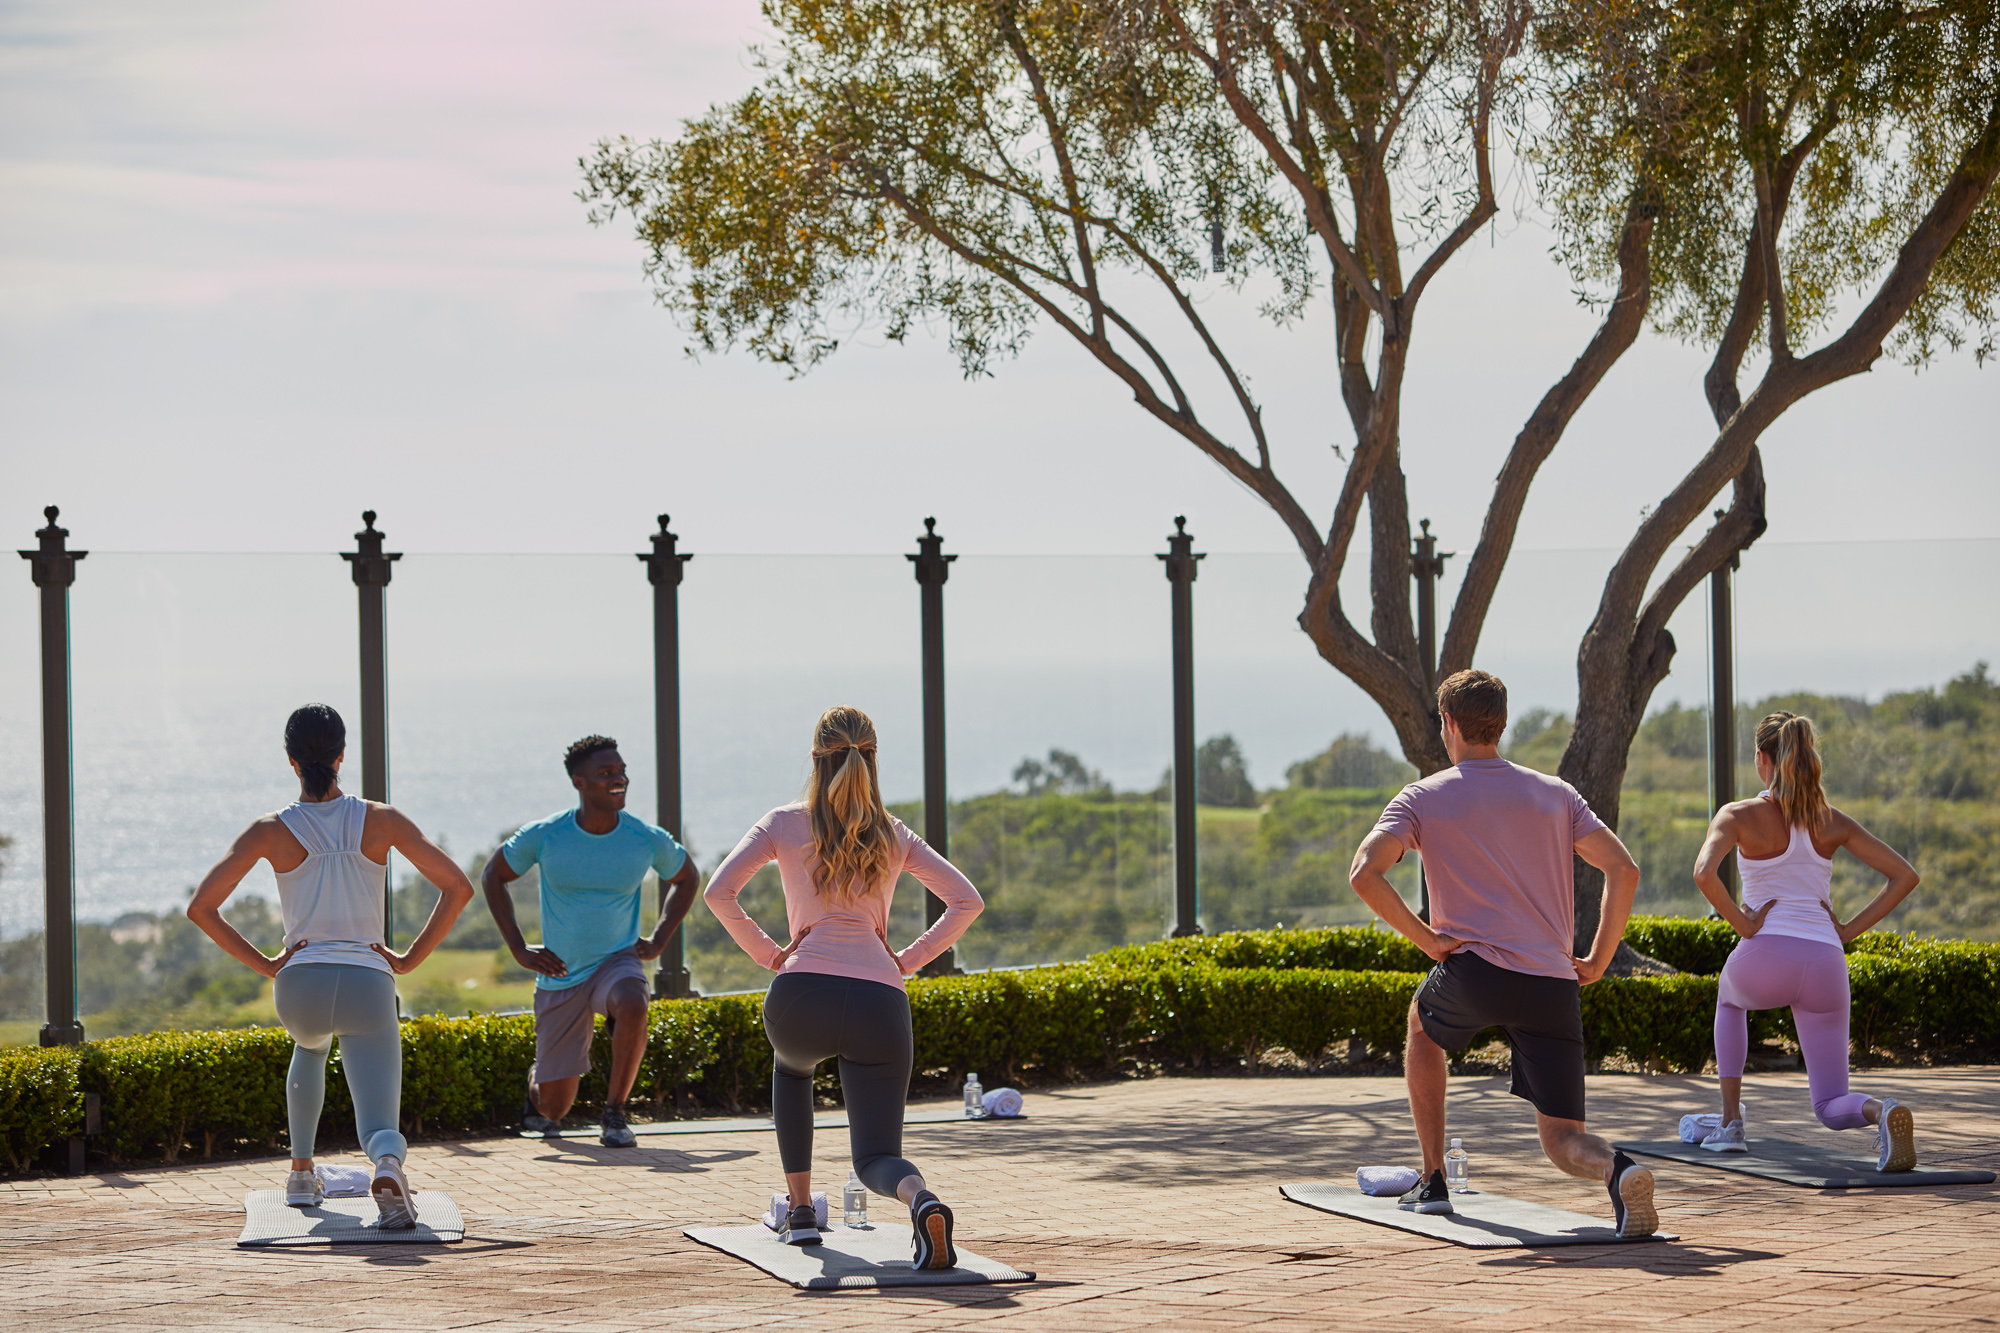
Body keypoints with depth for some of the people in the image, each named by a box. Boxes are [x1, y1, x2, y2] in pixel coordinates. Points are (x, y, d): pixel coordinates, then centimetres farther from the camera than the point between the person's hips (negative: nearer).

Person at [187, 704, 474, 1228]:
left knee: (310, 1044, 40)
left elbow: (201, 908, -2)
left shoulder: (271, 831, 1)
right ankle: (387, 1163, -41)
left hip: (299, 986, 2)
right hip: (369, 985, -2)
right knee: (380, 1129, -3)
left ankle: (302, 1174, 40)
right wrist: (409, 958, 4)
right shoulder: (382, 820, 3)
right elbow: (457, 887, -1)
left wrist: (264, 964, 3)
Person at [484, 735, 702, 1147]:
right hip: (560, 976, 0)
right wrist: (518, 949, -2)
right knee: (555, 1107, 4)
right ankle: (537, 1083, 44)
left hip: (617, 961, 0)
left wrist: (657, 942, 1)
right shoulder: (544, 835, -12)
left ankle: (614, 1113, -21)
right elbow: (493, 877, 5)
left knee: (632, 1004, -39)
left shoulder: (648, 839, -10)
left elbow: (687, 879, 11)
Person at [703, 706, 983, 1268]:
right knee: (876, 1156, 6)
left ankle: (800, 1209, 30)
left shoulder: (784, 825, 11)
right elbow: (967, 901, 12)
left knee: (791, 1066, 37)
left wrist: (766, 951, 8)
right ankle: (920, 1197, -32)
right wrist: (909, 959, 12)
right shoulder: (894, 836, 17)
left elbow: (718, 892, -1)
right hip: (880, 1001, 1)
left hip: (801, 994, -1)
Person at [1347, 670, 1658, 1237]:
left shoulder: (1423, 797, 7)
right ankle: (1616, 1169, -32)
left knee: (1422, 1024, 34)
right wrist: (1597, 962, 9)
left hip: (1474, 971, -2)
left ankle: (1432, 1181, 29)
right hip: (1553, 982, 2)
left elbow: (1364, 873, -9)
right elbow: (1623, 870, 6)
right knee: (1562, 1138, 4)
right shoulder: (1555, 794, 16)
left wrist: (1425, 937, -3)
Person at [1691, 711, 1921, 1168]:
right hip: (1825, 965, 2)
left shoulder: (1740, 816, 1)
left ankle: (1731, 1122, 29)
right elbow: (1905, 876, 9)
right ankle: (1880, 1112, -26)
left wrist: (1742, 923, -6)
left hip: (1766, 958, -2)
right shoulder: (1834, 822, 12)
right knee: (1832, 1109, 11)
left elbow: (1704, 875, -18)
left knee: (1730, 996, 39)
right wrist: (1849, 929, 8)